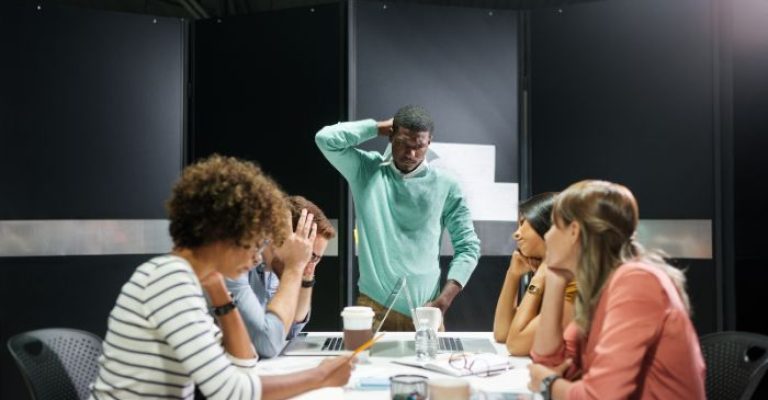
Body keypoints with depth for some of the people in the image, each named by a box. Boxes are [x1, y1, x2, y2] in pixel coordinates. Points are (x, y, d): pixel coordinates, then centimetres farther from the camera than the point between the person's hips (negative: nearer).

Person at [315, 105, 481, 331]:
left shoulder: (445, 186, 1)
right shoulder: (366, 170, 3)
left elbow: (468, 246, 3)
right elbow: (326, 139, -10)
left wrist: (443, 301, -7)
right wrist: (379, 127, -2)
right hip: (373, 306, 0)